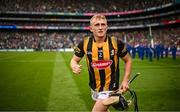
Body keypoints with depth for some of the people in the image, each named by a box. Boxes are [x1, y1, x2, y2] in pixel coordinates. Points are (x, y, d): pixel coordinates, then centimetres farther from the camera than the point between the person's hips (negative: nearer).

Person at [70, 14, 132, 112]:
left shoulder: (116, 43, -15)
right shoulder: (85, 43, -11)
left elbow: (128, 60, -1)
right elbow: (74, 60, 2)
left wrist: (125, 80, -8)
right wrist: (74, 66, -22)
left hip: (110, 89, -4)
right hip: (94, 89, 4)